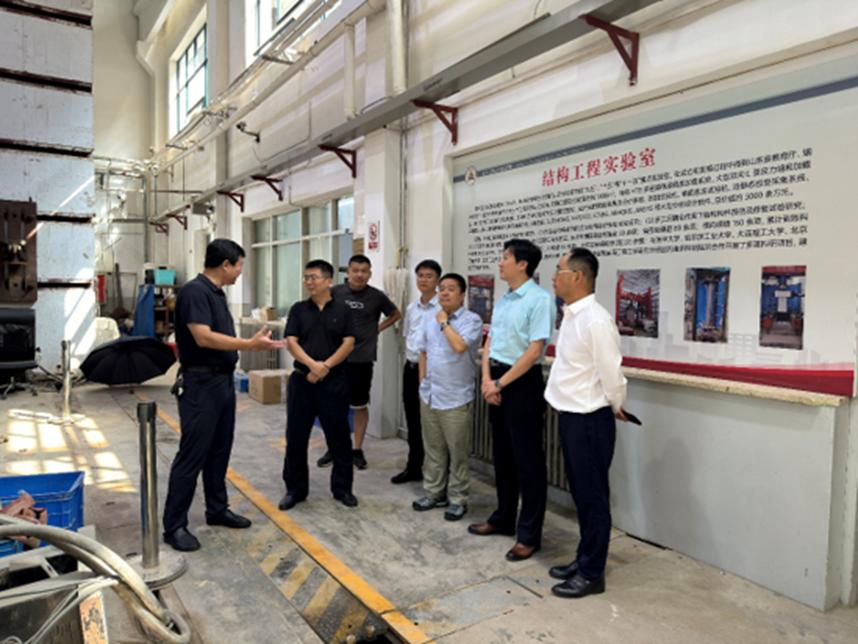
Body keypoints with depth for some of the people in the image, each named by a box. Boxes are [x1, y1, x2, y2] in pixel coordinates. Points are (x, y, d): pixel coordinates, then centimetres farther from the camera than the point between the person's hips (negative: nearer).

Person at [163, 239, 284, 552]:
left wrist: (252, 343, 22)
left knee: (219, 451, 16)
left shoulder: (217, 292, 12)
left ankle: (217, 509, 28)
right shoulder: (194, 291, -17)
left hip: (223, 381, 10)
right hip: (200, 384, -10)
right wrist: (249, 345, -28)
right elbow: (204, 337, -26)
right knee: (192, 455, -3)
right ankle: (174, 525, 7)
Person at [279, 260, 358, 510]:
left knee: (338, 437, 6)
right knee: (296, 437, 6)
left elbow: (348, 344, -4)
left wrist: (326, 366, -15)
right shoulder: (298, 309, 5)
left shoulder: (342, 309, 2)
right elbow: (291, 342, -4)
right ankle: (295, 489, 20)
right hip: (301, 380, 2)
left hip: (334, 381, -1)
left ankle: (342, 488, 20)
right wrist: (312, 364, -19)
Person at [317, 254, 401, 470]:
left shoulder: (376, 296, -3)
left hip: (362, 359, -1)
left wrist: (377, 329, 3)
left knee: (360, 406, 9)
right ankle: (333, 448, 23)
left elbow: (395, 314, 12)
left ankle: (357, 450, 22)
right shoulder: (336, 292, -1)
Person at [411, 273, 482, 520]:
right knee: (433, 449, 16)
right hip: (429, 395, 6)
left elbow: (460, 346, -27)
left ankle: (457, 499, 16)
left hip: (456, 398, -6)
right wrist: (423, 380, 13)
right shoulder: (430, 321, 10)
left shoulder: (472, 320, -11)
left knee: (457, 453, 4)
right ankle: (434, 492, 29)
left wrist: (445, 322, -14)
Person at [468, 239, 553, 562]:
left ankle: (529, 534, 16)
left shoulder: (540, 299, -14)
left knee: (527, 459, 3)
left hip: (523, 382, -8)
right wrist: (487, 379, -2)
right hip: (497, 380, 8)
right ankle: (503, 518, 35)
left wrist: (501, 383, -14)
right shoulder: (502, 300, 12)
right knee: (502, 454, 18)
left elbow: (534, 350, -18)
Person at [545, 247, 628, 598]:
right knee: (580, 494, 20)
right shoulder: (571, 316, 8)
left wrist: (615, 409, -2)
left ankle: (592, 573, 19)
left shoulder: (596, 321, -21)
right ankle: (584, 559, 35)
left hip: (590, 421, -9)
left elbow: (611, 375, -18)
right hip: (571, 417, 9)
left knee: (593, 497, 5)